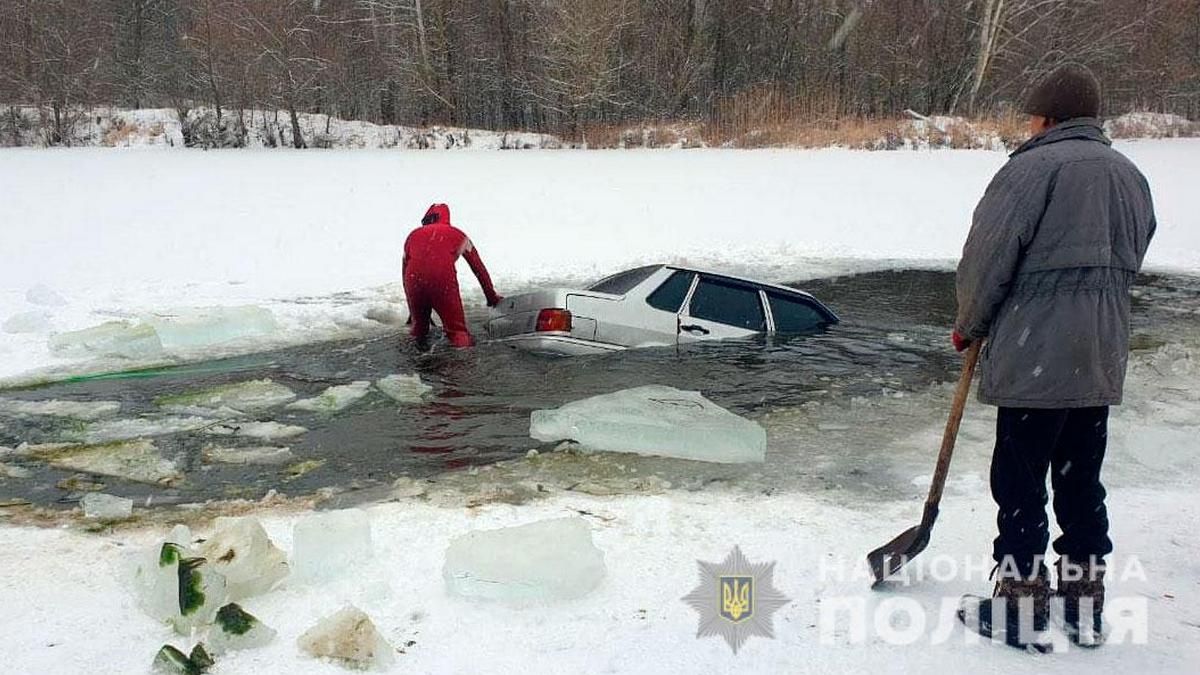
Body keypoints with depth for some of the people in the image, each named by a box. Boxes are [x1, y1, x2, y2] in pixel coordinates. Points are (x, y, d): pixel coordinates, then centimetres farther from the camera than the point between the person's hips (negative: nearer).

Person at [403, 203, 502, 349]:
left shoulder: (413, 235, 29)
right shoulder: (457, 234, 27)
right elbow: (479, 269, 34)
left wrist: (412, 311, 41)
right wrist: (492, 297, 46)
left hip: (414, 281, 2)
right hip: (444, 281, -2)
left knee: (419, 327, 22)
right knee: (458, 333, 6)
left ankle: (419, 335, -8)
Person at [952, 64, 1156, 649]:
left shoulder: (1033, 168, -11)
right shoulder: (1131, 176, 14)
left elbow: (987, 259, -12)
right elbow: (1128, 262, 18)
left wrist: (969, 325, 4)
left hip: (1035, 358, -7)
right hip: (1102, 360, 8)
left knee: (1020, 482, 3)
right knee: (1080, 481, 16)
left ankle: (1021, 605, 11)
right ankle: (1084, 604, 26)